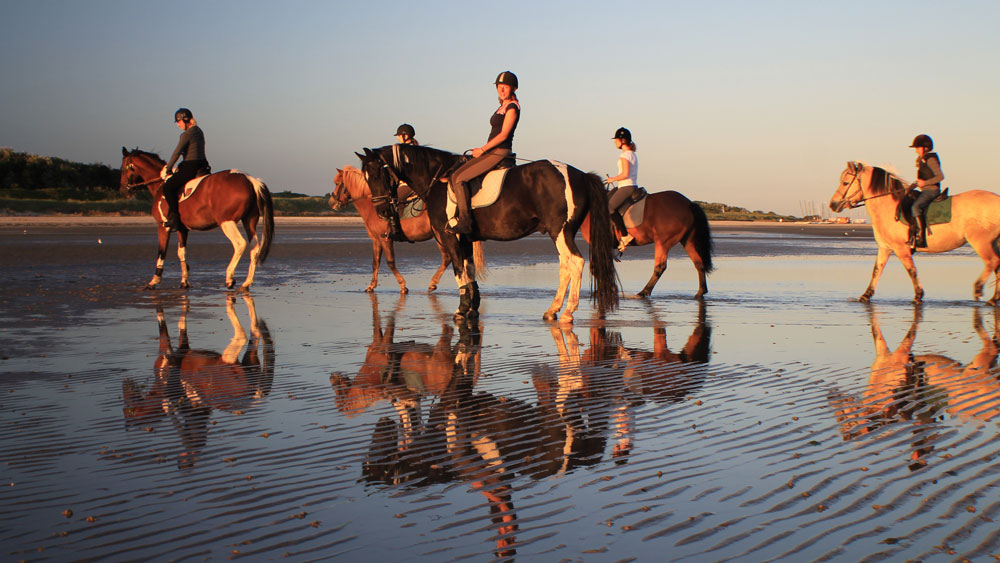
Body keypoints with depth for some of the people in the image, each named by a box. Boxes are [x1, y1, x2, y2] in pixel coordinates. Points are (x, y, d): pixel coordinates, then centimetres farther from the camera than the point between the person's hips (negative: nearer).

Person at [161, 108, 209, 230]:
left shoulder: (186, 135, -13)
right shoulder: (199, 131, 15)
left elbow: (177, 153, -12)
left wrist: (168, 169, -3)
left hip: (191, 168, -10)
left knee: (168, 187, -9)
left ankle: (174, 217, -14)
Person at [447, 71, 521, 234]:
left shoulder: (512, 107, -10)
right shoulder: (503, 107, 19)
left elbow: (503, 135, -16)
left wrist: (482, 149, -12)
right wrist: (483, 149, 11)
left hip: (499, 152, -10)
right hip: (493, 152, 10)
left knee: (458, 177, -19)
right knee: (454, 174, 12)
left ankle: (464, 221, -20)